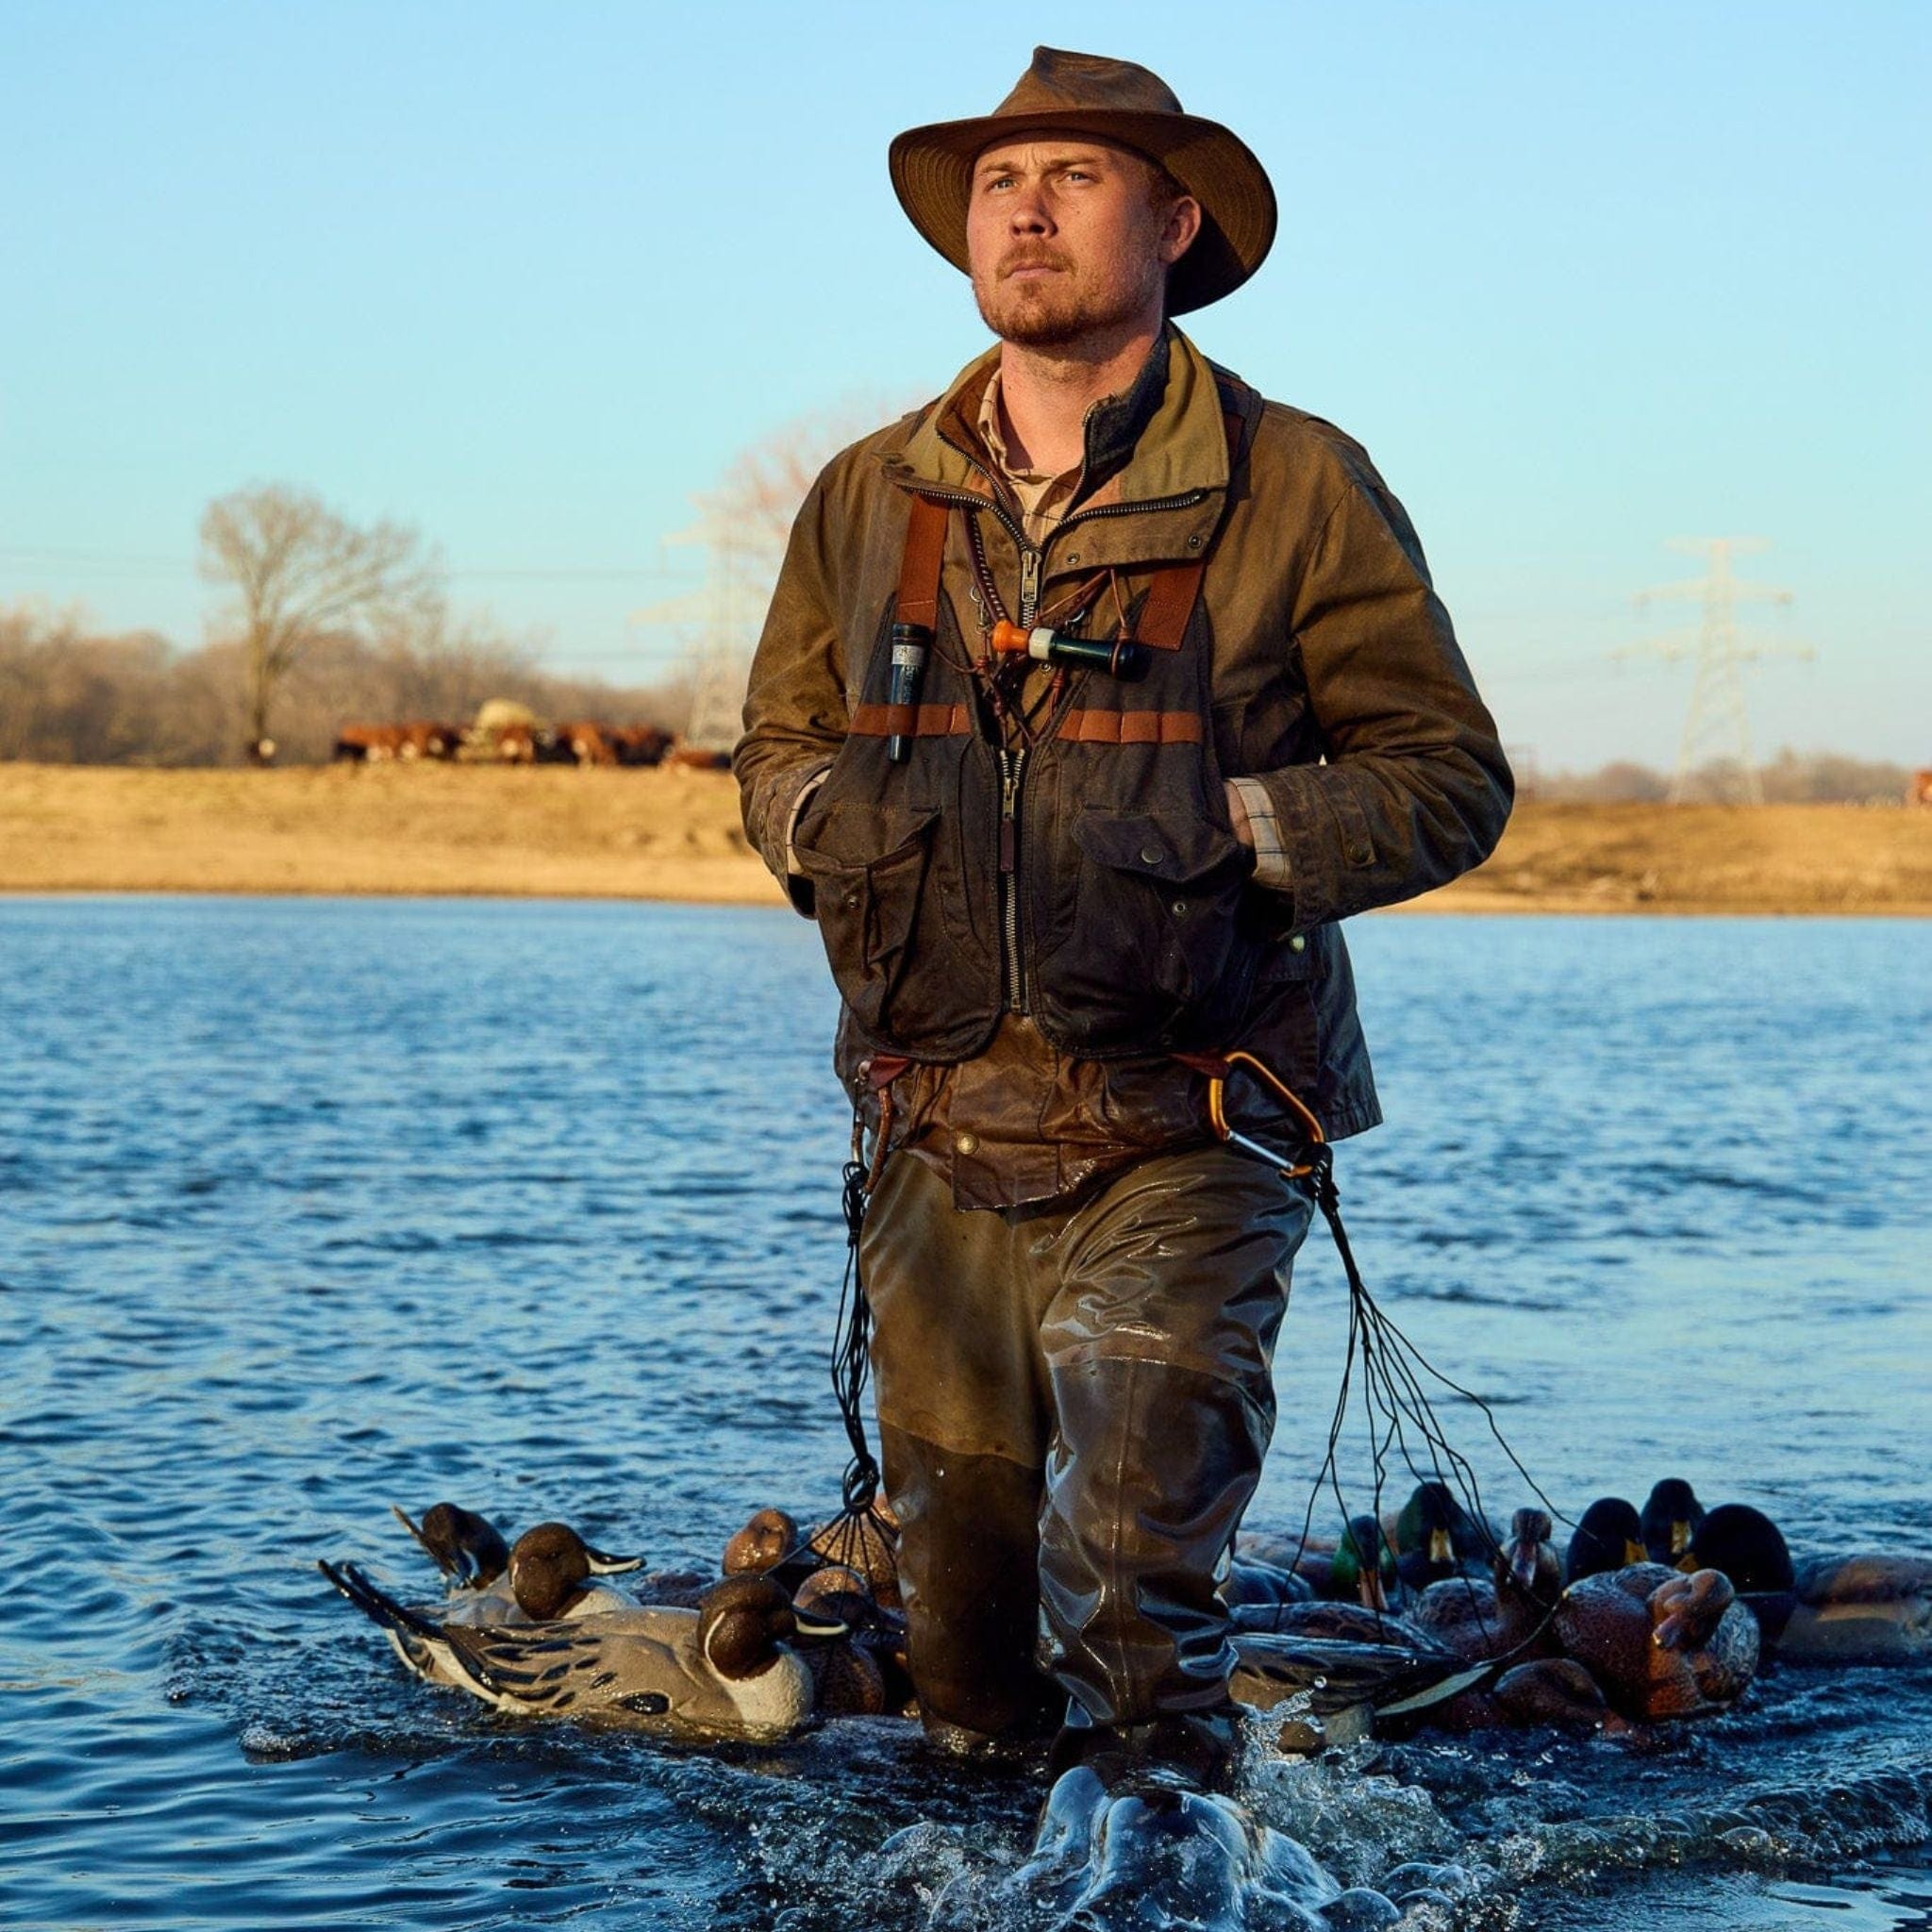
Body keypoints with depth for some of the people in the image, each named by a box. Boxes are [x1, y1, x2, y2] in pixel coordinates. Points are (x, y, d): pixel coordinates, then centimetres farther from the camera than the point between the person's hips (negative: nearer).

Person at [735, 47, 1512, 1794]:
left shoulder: (1297, 492, -2)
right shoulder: (868, 502, 10)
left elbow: (1449, 777, 1)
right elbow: (776, 743, 23)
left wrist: (1230, 834, -15)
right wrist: (822, 816, -1)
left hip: (1185, 1142, -4)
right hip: (942, 1138, 4)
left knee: (1132, 1604, -12)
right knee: (957, 1597, 12)